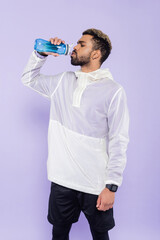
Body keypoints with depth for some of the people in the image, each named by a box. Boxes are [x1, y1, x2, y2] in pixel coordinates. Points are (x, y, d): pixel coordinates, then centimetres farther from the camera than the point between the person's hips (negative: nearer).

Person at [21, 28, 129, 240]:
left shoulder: (113, 91, -11)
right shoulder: (62, 82, 5)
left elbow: (119, 142, -12)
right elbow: (29, 78, 21)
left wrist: (112, 186, -15)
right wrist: (41, 54, 4)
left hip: (95, 184, -4)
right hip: (61, 179, 4)